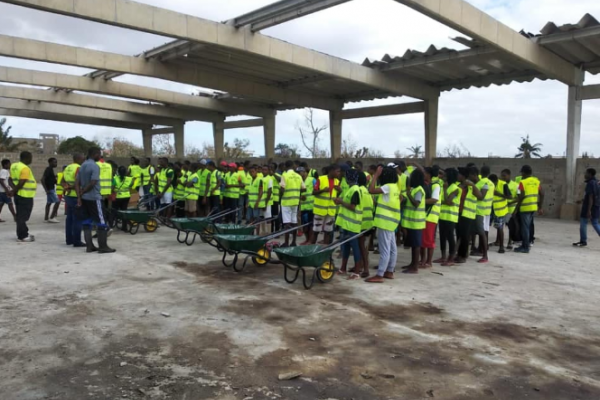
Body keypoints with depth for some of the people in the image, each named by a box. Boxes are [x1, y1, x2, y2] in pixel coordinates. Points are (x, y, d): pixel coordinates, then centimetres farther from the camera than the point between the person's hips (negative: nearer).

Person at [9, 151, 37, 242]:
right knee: (23, 216, -3)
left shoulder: (14, 166, 11)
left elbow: (11, 179, 11)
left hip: (19, 195, 9)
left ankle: (23, 234, 25)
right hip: (25, 196, -9)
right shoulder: (25, 168, -18)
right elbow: (21, 182, -23)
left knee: (20, 215, 15)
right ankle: (22, 236, 2)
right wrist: (14, 191, -11)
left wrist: (14, 189, -3)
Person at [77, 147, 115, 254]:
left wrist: (79, 197, 2)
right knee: (102, 223, -2)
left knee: (87, 222, 10)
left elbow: (77, 183, 7)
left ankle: (89, 246, 12)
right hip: (94, 198, -9)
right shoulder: (95, 166, -14)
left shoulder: (82, 166, 12)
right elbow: (92, 184, -21)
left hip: (84, 198, 9)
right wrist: (82, 192, -7)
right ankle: (103, 247, -1)